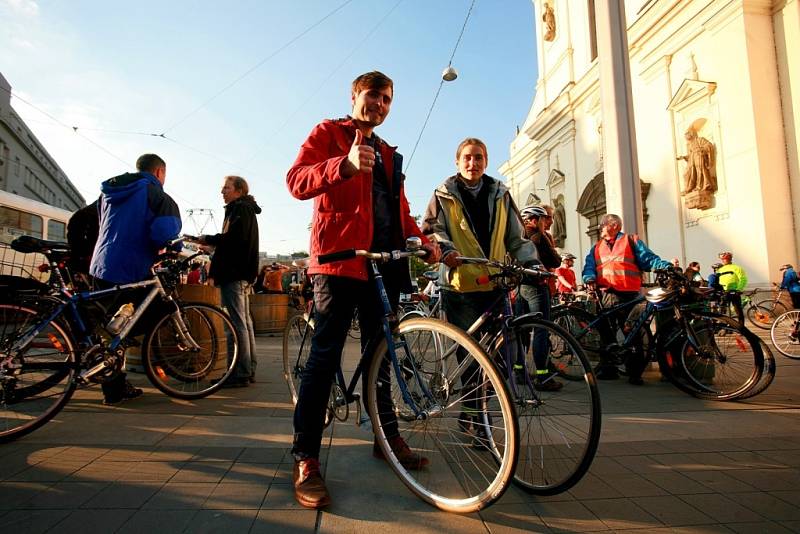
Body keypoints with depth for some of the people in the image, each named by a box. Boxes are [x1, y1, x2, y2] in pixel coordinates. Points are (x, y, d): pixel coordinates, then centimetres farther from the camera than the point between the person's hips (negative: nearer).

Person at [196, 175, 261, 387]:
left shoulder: (240, 210, -6)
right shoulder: (244, 210, 25)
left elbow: (234, 238, -21)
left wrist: (207, 239, -10)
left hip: (234, 274, -11)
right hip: (241, 273, 11)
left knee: (237, 324, -11)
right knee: (245, 322, 11)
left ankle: (240, 373, -9)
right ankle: (249, 370, 17)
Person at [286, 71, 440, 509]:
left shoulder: (388, 154, 27)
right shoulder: (328, 133, 7)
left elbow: (400, 209, 24)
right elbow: (296, 181, -10)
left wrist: (422, 241, 6)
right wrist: (346, 164, -27)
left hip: (384, 263, 7)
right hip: (340, 258, -6)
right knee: (326, 354, -9)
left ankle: (387, 436, 26)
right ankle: (305, 459, 0)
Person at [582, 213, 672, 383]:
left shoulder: (631, 240, 11)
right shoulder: (597, 247, 21)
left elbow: (649, 259, 4)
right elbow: (589, 266, 10)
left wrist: (666, 266, -14)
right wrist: (589, 278, -11)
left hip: (628, 295, -4)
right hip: (605, 296, 4)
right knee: (606, 333, 6)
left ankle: (635, 372, 4)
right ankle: (607, 368, 14)